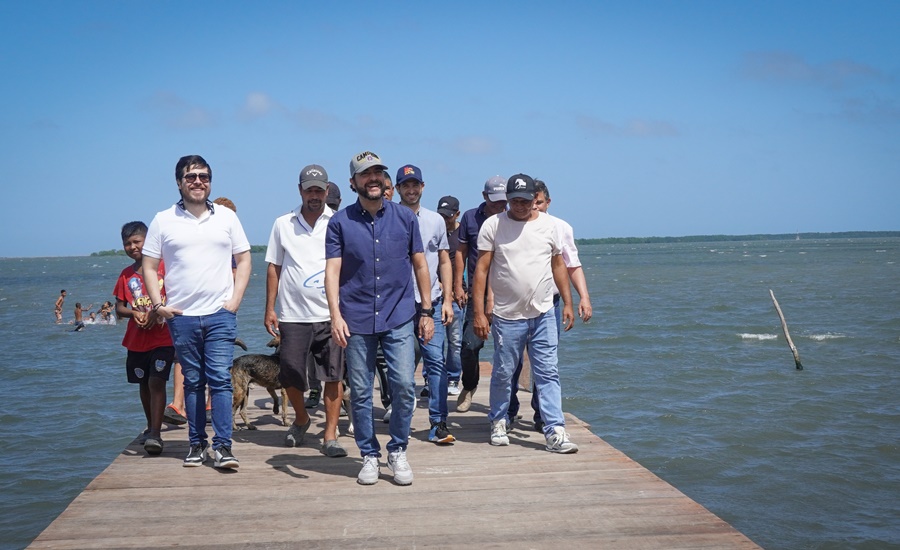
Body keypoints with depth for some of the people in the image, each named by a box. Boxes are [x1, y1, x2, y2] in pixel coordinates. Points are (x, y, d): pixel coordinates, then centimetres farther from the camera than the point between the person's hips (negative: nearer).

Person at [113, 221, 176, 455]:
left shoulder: (163, 267, -4)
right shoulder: (126, 275, 10)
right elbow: (119, 308, 11)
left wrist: (157, 312, -21)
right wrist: (134, 313, -10)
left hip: (162, 337, -5)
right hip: (136, 340, 5)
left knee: (156, 382, -14)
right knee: (144, 384, 15)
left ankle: (155, 434, -17)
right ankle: (151, 427, 31)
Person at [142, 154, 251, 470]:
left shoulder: (227, 217, 7)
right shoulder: (163, 221, 5)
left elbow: (243, 260, 10)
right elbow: (149, 266, 7)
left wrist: (235, 300, 0)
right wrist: (158, 305, -2)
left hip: (220, 314, 0)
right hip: (181, 316, 1)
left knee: (220, 379, -7)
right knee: (193, 382, 8)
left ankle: (223, 446, -4)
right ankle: (197, 444, 16)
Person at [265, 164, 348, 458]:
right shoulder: (283, 224, 8)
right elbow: (274, 267, 11)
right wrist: (269, 308, 6)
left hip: (331, 313, -1)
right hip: (293, 314, 1)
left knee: (333, 375, -2)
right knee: (290, 375, 5)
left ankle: (330, 435, 7)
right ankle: (301, 419, 32)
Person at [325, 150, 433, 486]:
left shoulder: (405, 218, 6)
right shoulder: (340, 223, 2)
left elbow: (420, 265, 11)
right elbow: (332, 270, -4)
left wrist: (426, 311, 8)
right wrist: (336, 315, -15)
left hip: (399, 318, 1)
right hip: (357, 320, 0)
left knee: (404, 386, -6)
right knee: (360, 392, 5)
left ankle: (397, 451, 13)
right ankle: (369, 455, 19)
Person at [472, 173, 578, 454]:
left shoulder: (548, 225, 7)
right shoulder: (493, 225, -2)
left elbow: (558, 265, 15)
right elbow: (481, 270, -4)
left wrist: (567, 302, 9)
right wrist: (479, 312, -9)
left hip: (544, 314, 2)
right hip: (506, 315, -2)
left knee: (548, 373, -1)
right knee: (503, 373, 8)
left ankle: (555, 432, 0)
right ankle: (498, 423, 28)